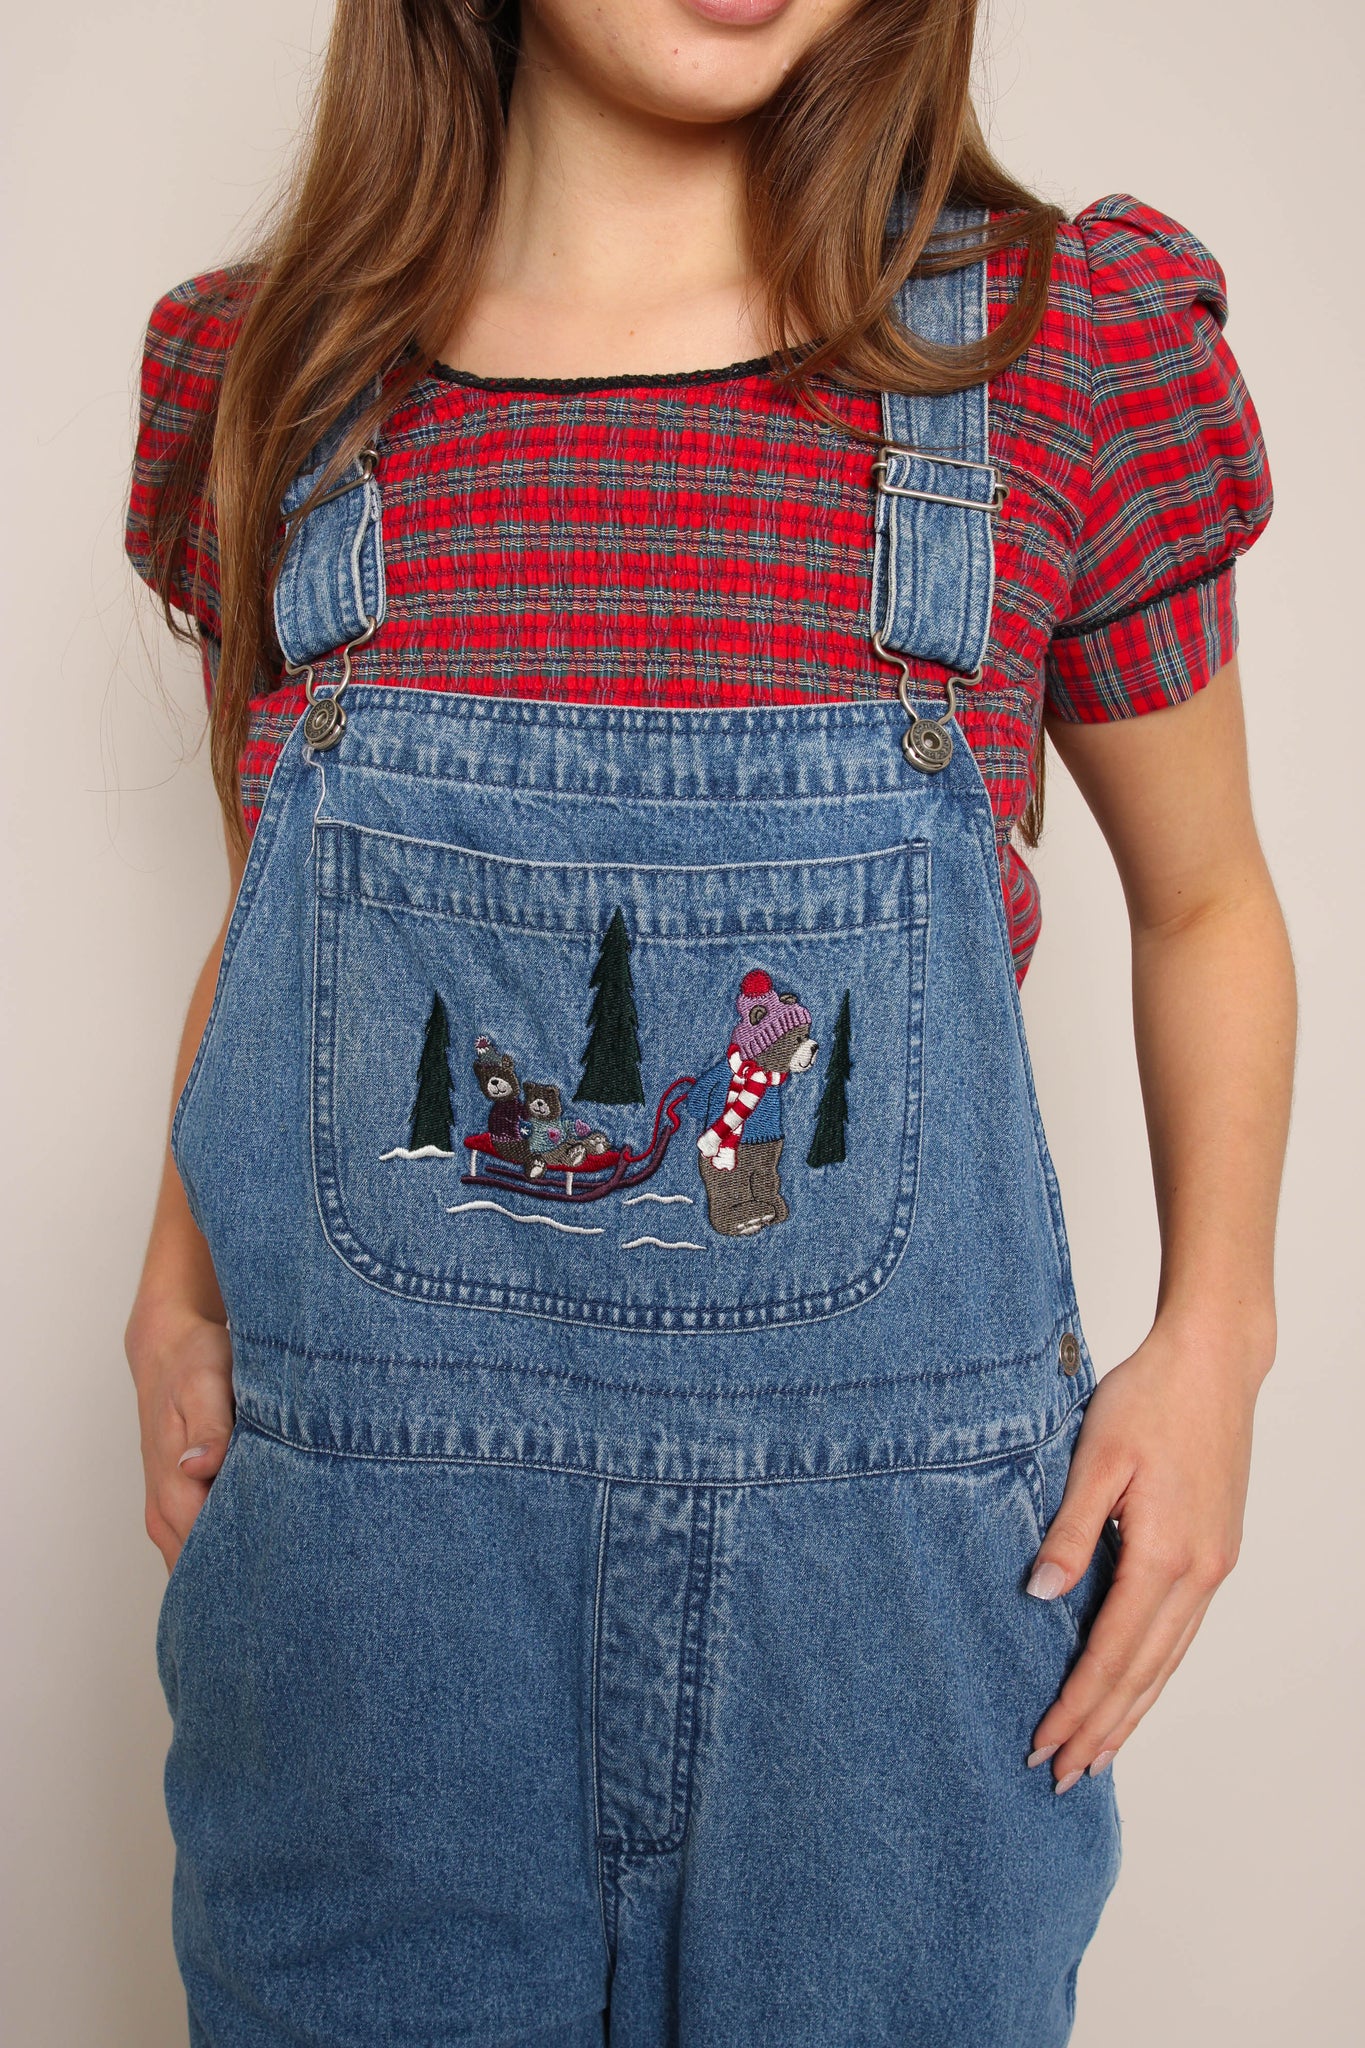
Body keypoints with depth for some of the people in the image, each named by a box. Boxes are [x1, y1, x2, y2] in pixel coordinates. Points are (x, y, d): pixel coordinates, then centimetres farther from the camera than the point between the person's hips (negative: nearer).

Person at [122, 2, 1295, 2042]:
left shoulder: (1078, 341, -6)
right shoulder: (262, 367, 1)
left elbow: (1203, 899, 6)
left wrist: (1212, 1340, -4)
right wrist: (178, 1294, 1)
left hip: (892, 1550, -1)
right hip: (356, 1556, 2)